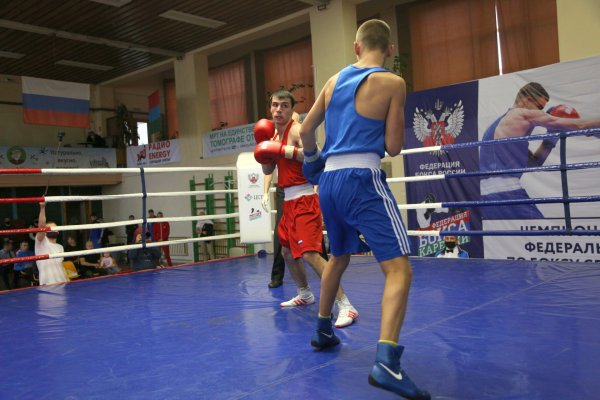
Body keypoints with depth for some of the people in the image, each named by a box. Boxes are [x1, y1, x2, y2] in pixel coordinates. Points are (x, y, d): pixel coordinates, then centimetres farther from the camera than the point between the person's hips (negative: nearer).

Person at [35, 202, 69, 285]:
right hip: (47, 283, -6)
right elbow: (41, 225, -15)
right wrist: (42, 208, -24)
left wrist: (67, 280, 12)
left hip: (62, 282, 6)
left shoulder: (60, 247, 20)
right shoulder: (41, 242, 1)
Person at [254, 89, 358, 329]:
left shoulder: (296, 129, -11)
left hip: (304, 200, -10)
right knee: (287, 250, 21)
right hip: (289, 201, 10)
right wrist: (264, 147, 2)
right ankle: (305, 294, 41)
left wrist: (283, 150, -30)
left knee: (310, 253, -20)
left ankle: (344, 304, -18)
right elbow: (268, 170, 15)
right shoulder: (275, 134, 15)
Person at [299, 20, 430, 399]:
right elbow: (393, 147, -4)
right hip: (361, 180, -7)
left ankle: (323, 330, 40)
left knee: (339, 257, 26)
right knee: (400, 269, -9)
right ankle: (386, 362, -24)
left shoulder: (335, 80, 13)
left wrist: (313, 159, 36)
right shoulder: (392, 83, -3)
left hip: (329, 180, 7)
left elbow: (306, 130, 18)